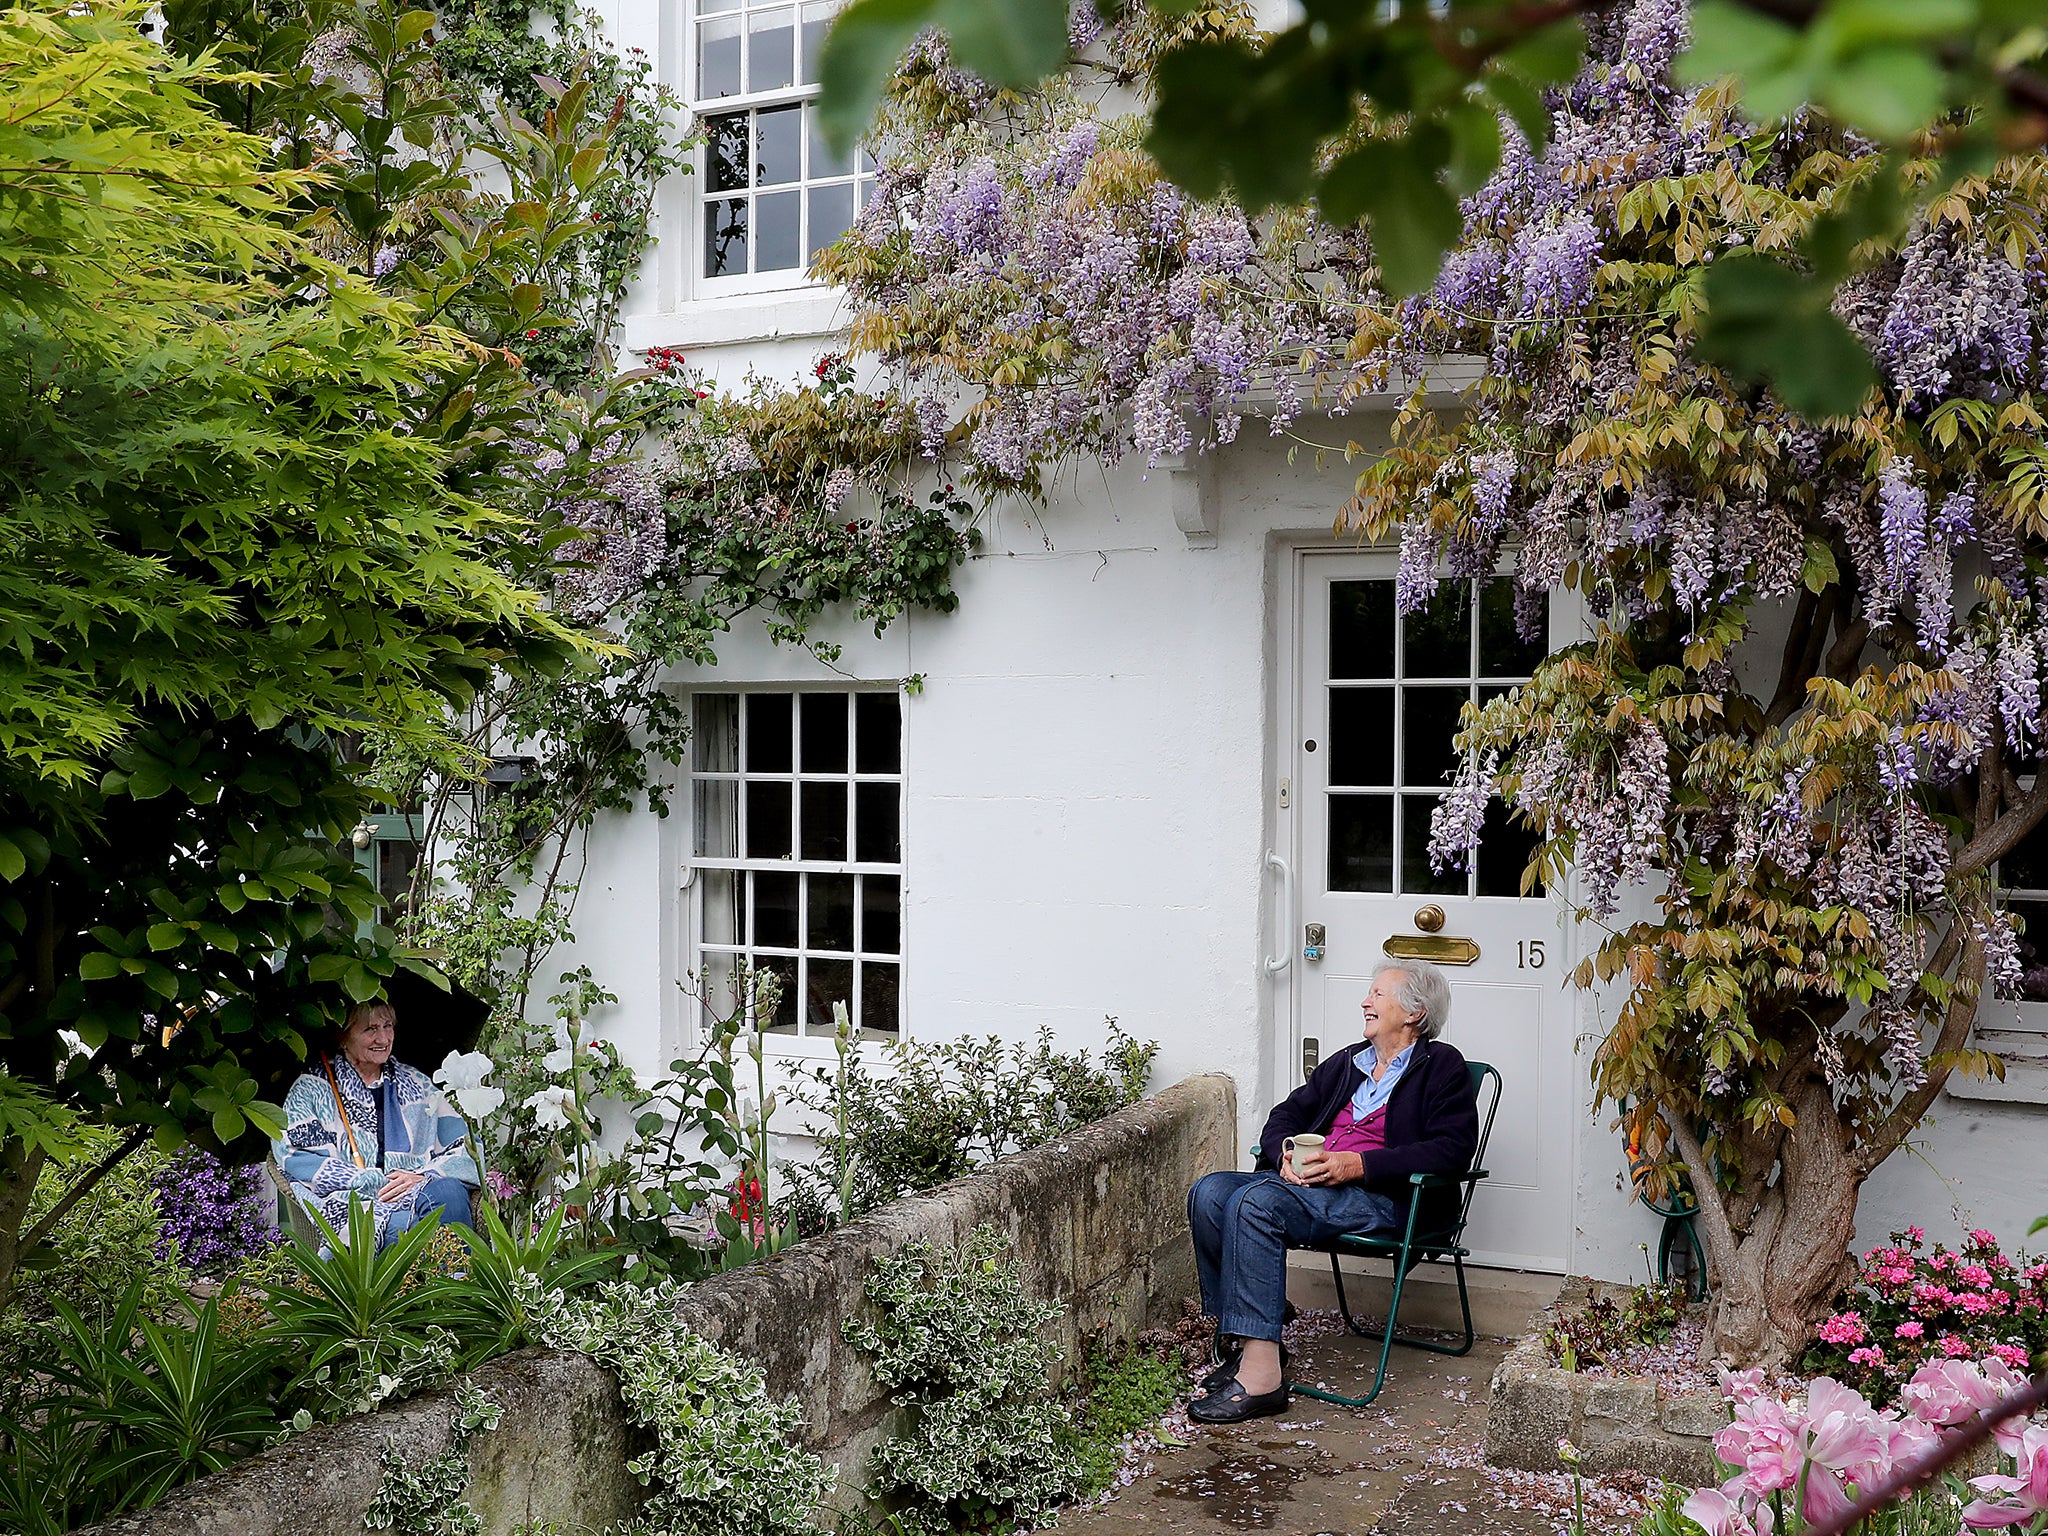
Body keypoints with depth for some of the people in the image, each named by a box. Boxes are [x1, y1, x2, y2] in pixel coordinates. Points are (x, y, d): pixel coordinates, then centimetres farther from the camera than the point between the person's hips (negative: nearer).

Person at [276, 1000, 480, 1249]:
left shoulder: (416, 1084, 21)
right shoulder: (311, 1089, 12)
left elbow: (462, 1150, 13)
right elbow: (295, 1159, -4)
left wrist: (424, 1178, -10)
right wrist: (378, 1182, -11)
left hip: (420, 1194, 3)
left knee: (447, 1190, -32)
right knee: (403, 1224, -37)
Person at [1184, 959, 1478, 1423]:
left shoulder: (1441, 1066, 4)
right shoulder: (1347, 1062, 26)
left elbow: (1453, 1150, -10)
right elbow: (1288, 1113, 24)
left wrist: (1357, 1164, -16)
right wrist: (1285, 1154, -1)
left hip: (1385, 1197, -7)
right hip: (1311, 1185, 8)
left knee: (1256, 1202, -32)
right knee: (1210, 1193, -18)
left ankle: (1260, 1372, -32)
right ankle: (1235, 1340, -14)